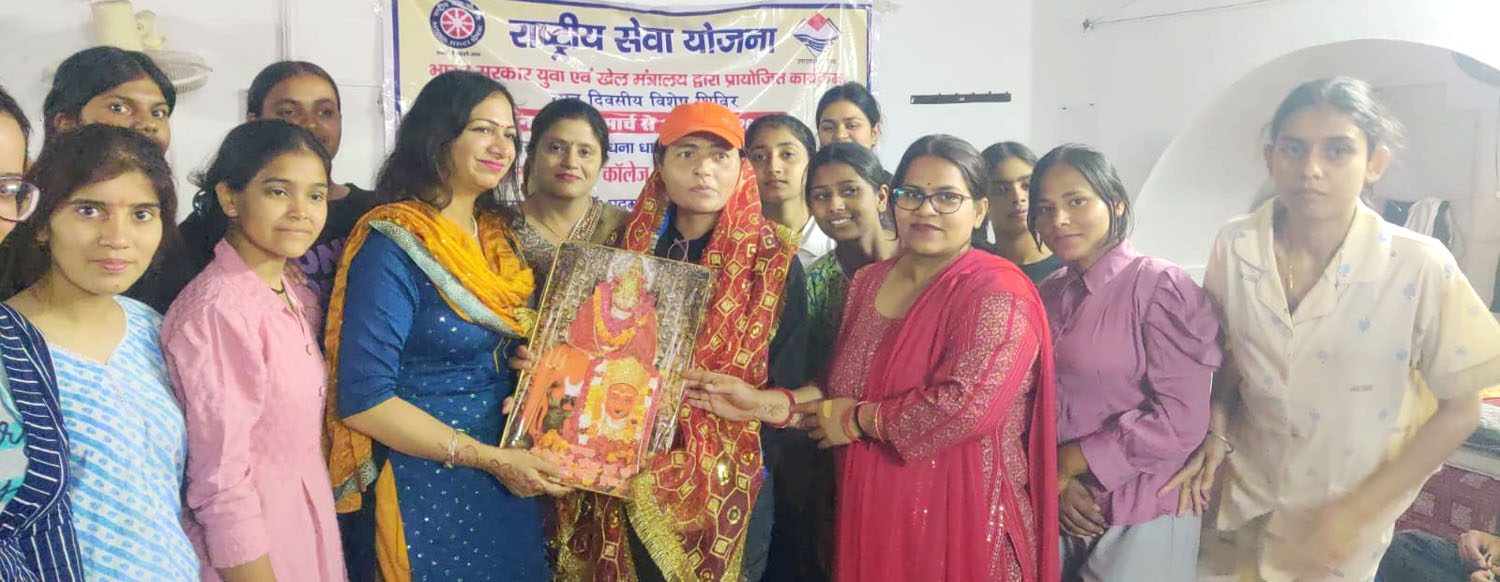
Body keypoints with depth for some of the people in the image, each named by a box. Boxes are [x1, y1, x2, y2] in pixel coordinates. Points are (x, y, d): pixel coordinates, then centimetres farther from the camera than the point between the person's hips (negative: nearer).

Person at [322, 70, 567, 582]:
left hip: (509, 483, 7)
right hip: (427, 486, -7)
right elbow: (363, 399, -19)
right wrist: (490, 458, -18)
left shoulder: (500, 237, 6)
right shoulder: (391, 245, -15)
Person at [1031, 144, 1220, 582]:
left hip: (1141, 518, -5)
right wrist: (1054, 479, -10)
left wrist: (1068, 462, -13)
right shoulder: (1046, 296, 6)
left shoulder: (1162, 287, -12)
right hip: (1061, 510, 5)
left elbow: (1182, 419, -18)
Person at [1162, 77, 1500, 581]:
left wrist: (1359, 510, -14)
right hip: (1252, 489, 2)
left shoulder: (1420, 269, -23)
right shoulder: (1234, 246, -15)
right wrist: (1218, 433, -11)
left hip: (1350, 509, -2)